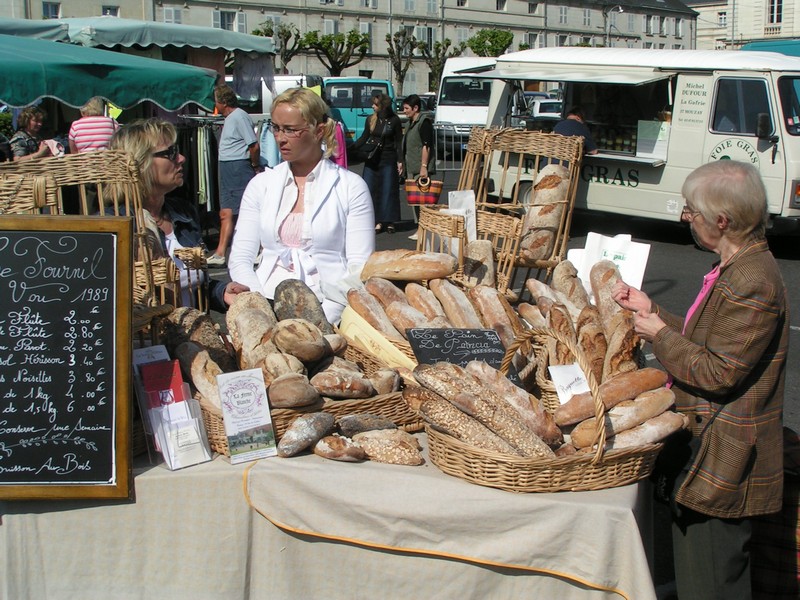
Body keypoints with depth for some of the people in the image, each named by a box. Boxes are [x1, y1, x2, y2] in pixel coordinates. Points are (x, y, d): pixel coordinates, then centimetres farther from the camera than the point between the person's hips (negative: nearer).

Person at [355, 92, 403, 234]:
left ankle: (390, 222, 9)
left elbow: (398, 142, -1)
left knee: (388, 190, 1)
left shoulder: (394, 120, -4)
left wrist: (399, 161, -7)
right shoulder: (371, 119, 5)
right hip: (372, 160, 3)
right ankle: (378, 221, 5)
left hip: (388, 160, -3)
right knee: (371, 189, -1)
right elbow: (364, 138, 11)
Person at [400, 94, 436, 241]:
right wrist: (403, 163, 24)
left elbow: (426, 146, -17)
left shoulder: (424, 122, -11)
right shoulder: (411, 123, 19)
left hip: (420, 168, -10)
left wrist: (424, 166, -22)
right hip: (411, 168, 10)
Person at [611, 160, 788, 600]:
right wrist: (651, 311, 11)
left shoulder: (751, 284, -24)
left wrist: (660, 335, -12)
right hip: (710, 447, 11)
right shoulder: (738, 269, 9)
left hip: (723, 461, -11)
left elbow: (718, 373, -25)